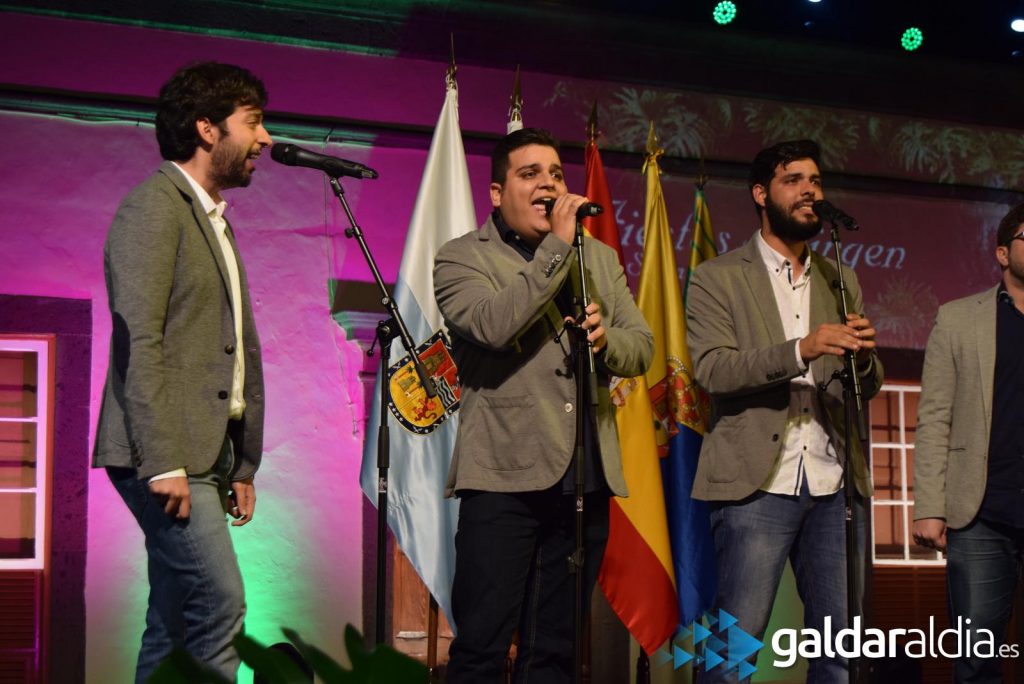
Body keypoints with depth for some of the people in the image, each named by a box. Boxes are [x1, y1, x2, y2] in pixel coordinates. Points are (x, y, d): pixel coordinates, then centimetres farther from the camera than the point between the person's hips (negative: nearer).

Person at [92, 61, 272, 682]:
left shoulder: (214, 220, 22)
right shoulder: (156, 203, -6)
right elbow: (139, 339, -16)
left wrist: (243, 464, 17)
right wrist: (162, 462, -21)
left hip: (207, 457, 9)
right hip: (168, 456, -9)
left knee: (175, 625, 8)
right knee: (221, 606, -15)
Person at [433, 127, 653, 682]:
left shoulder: (601, 259, 19)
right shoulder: (461, 259, 2)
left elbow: (641, 347, 14)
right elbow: (492, 325, -17)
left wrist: (604, 338, -8)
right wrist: (558, 245, -13)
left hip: (586, 479, 5)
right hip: (505, 476, -5)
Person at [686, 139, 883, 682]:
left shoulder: (841, 282, 17)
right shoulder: (718, 278, 3)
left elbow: (867, 388, 15)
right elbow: (712, 368, -11)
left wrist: (863, 358, -9)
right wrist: (800, 350, -24)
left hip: (833, 488, 5)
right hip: (757, 485, -4)